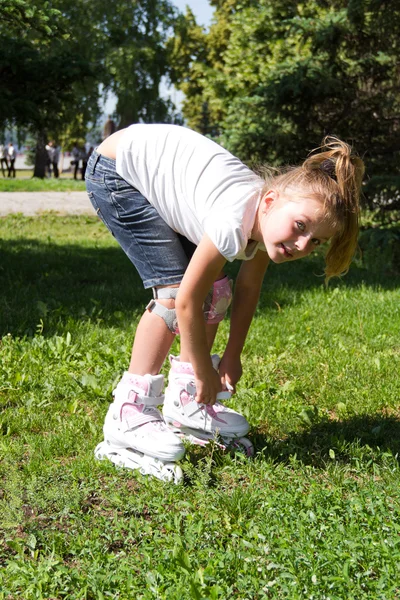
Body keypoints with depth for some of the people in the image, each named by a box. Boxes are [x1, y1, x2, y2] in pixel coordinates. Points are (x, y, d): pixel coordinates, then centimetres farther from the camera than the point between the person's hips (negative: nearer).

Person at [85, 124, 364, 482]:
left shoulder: (270, 218, -12)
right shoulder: (235, 223, -37)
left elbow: (248, 287, 3)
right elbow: (186, 302, -28)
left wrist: (233, 356, 6)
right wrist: (206, 375, -15)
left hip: (164, 172, 9)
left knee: (215, 289, 4)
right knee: (175, 288, -19)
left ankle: (185, 401, 14)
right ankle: (128, 416, -13)